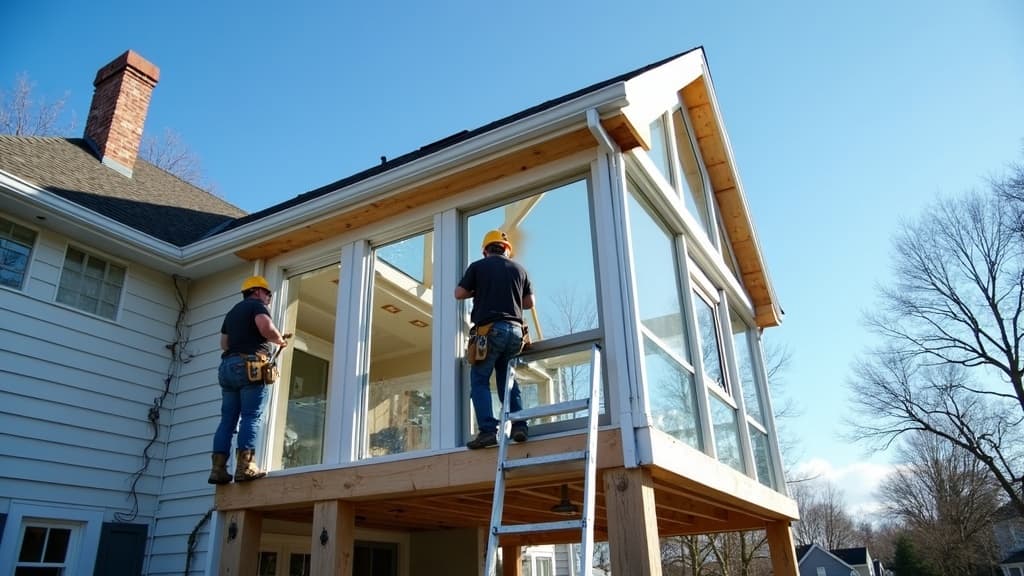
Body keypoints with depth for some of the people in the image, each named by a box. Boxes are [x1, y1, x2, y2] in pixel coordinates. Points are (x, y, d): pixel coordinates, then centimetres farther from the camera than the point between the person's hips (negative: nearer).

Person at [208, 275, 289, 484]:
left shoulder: (232, 312, 29)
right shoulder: (257, 306, 3)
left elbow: (224, 344, 29)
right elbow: (266, 327, -17)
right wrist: (280, 340, -1)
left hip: (228, 366, 8)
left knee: (228, 419, 4)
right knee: (252, 417, -11)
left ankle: (218, 468, -2)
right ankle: (245, 466, -19)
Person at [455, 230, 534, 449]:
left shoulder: (478, 266, 5)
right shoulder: (519, 269, 15)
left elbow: (458, 294, 9)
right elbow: (529, 302, 18)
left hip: (490, 330, -4)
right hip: (514, 330, 4)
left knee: (480, 380, 2)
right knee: (508, 381, 15)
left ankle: (488, 430, -10)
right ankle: (519, 425, 2)